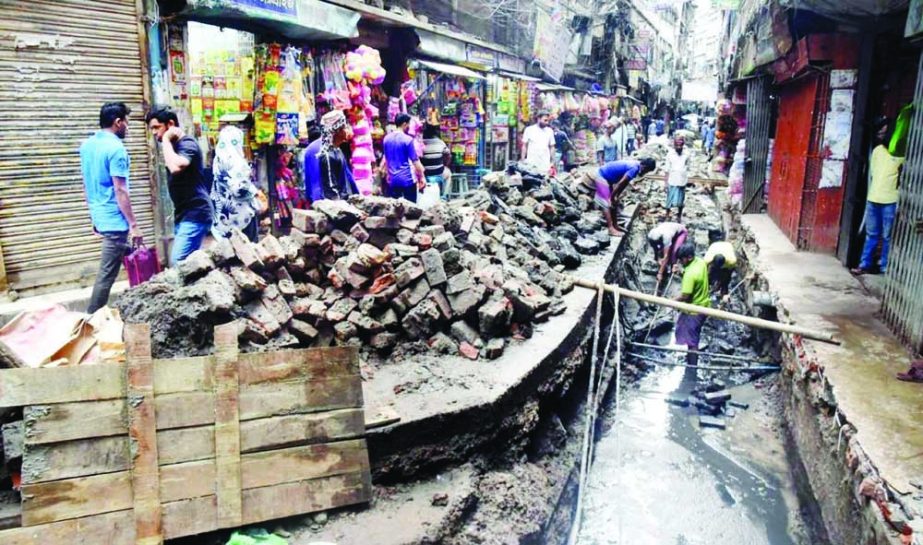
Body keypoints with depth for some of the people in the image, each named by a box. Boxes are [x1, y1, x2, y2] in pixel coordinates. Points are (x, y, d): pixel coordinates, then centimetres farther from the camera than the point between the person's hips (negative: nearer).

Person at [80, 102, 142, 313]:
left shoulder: (86, 145, 11)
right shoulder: (116, 149, -16)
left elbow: (87, 185, 17)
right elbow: (120, 191, -20)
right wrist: (134, 225, -17)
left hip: (100, 217, 10)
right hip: (115, 220, -9)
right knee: (106, 275, -3)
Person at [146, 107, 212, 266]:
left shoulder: (187, 143, -12)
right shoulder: (174, 146, 16)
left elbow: (176, 167, -32)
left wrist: (166, 140, -19)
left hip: (195, 215, -10)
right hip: (183, 216, 10)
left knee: (178, 262, -17)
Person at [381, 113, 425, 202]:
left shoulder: (387, 138, 6)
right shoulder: (408, 139, -12)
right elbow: (415, 161, -11)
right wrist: (422, 177, -2)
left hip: (392, 179, 5)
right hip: (407, 179, -5)